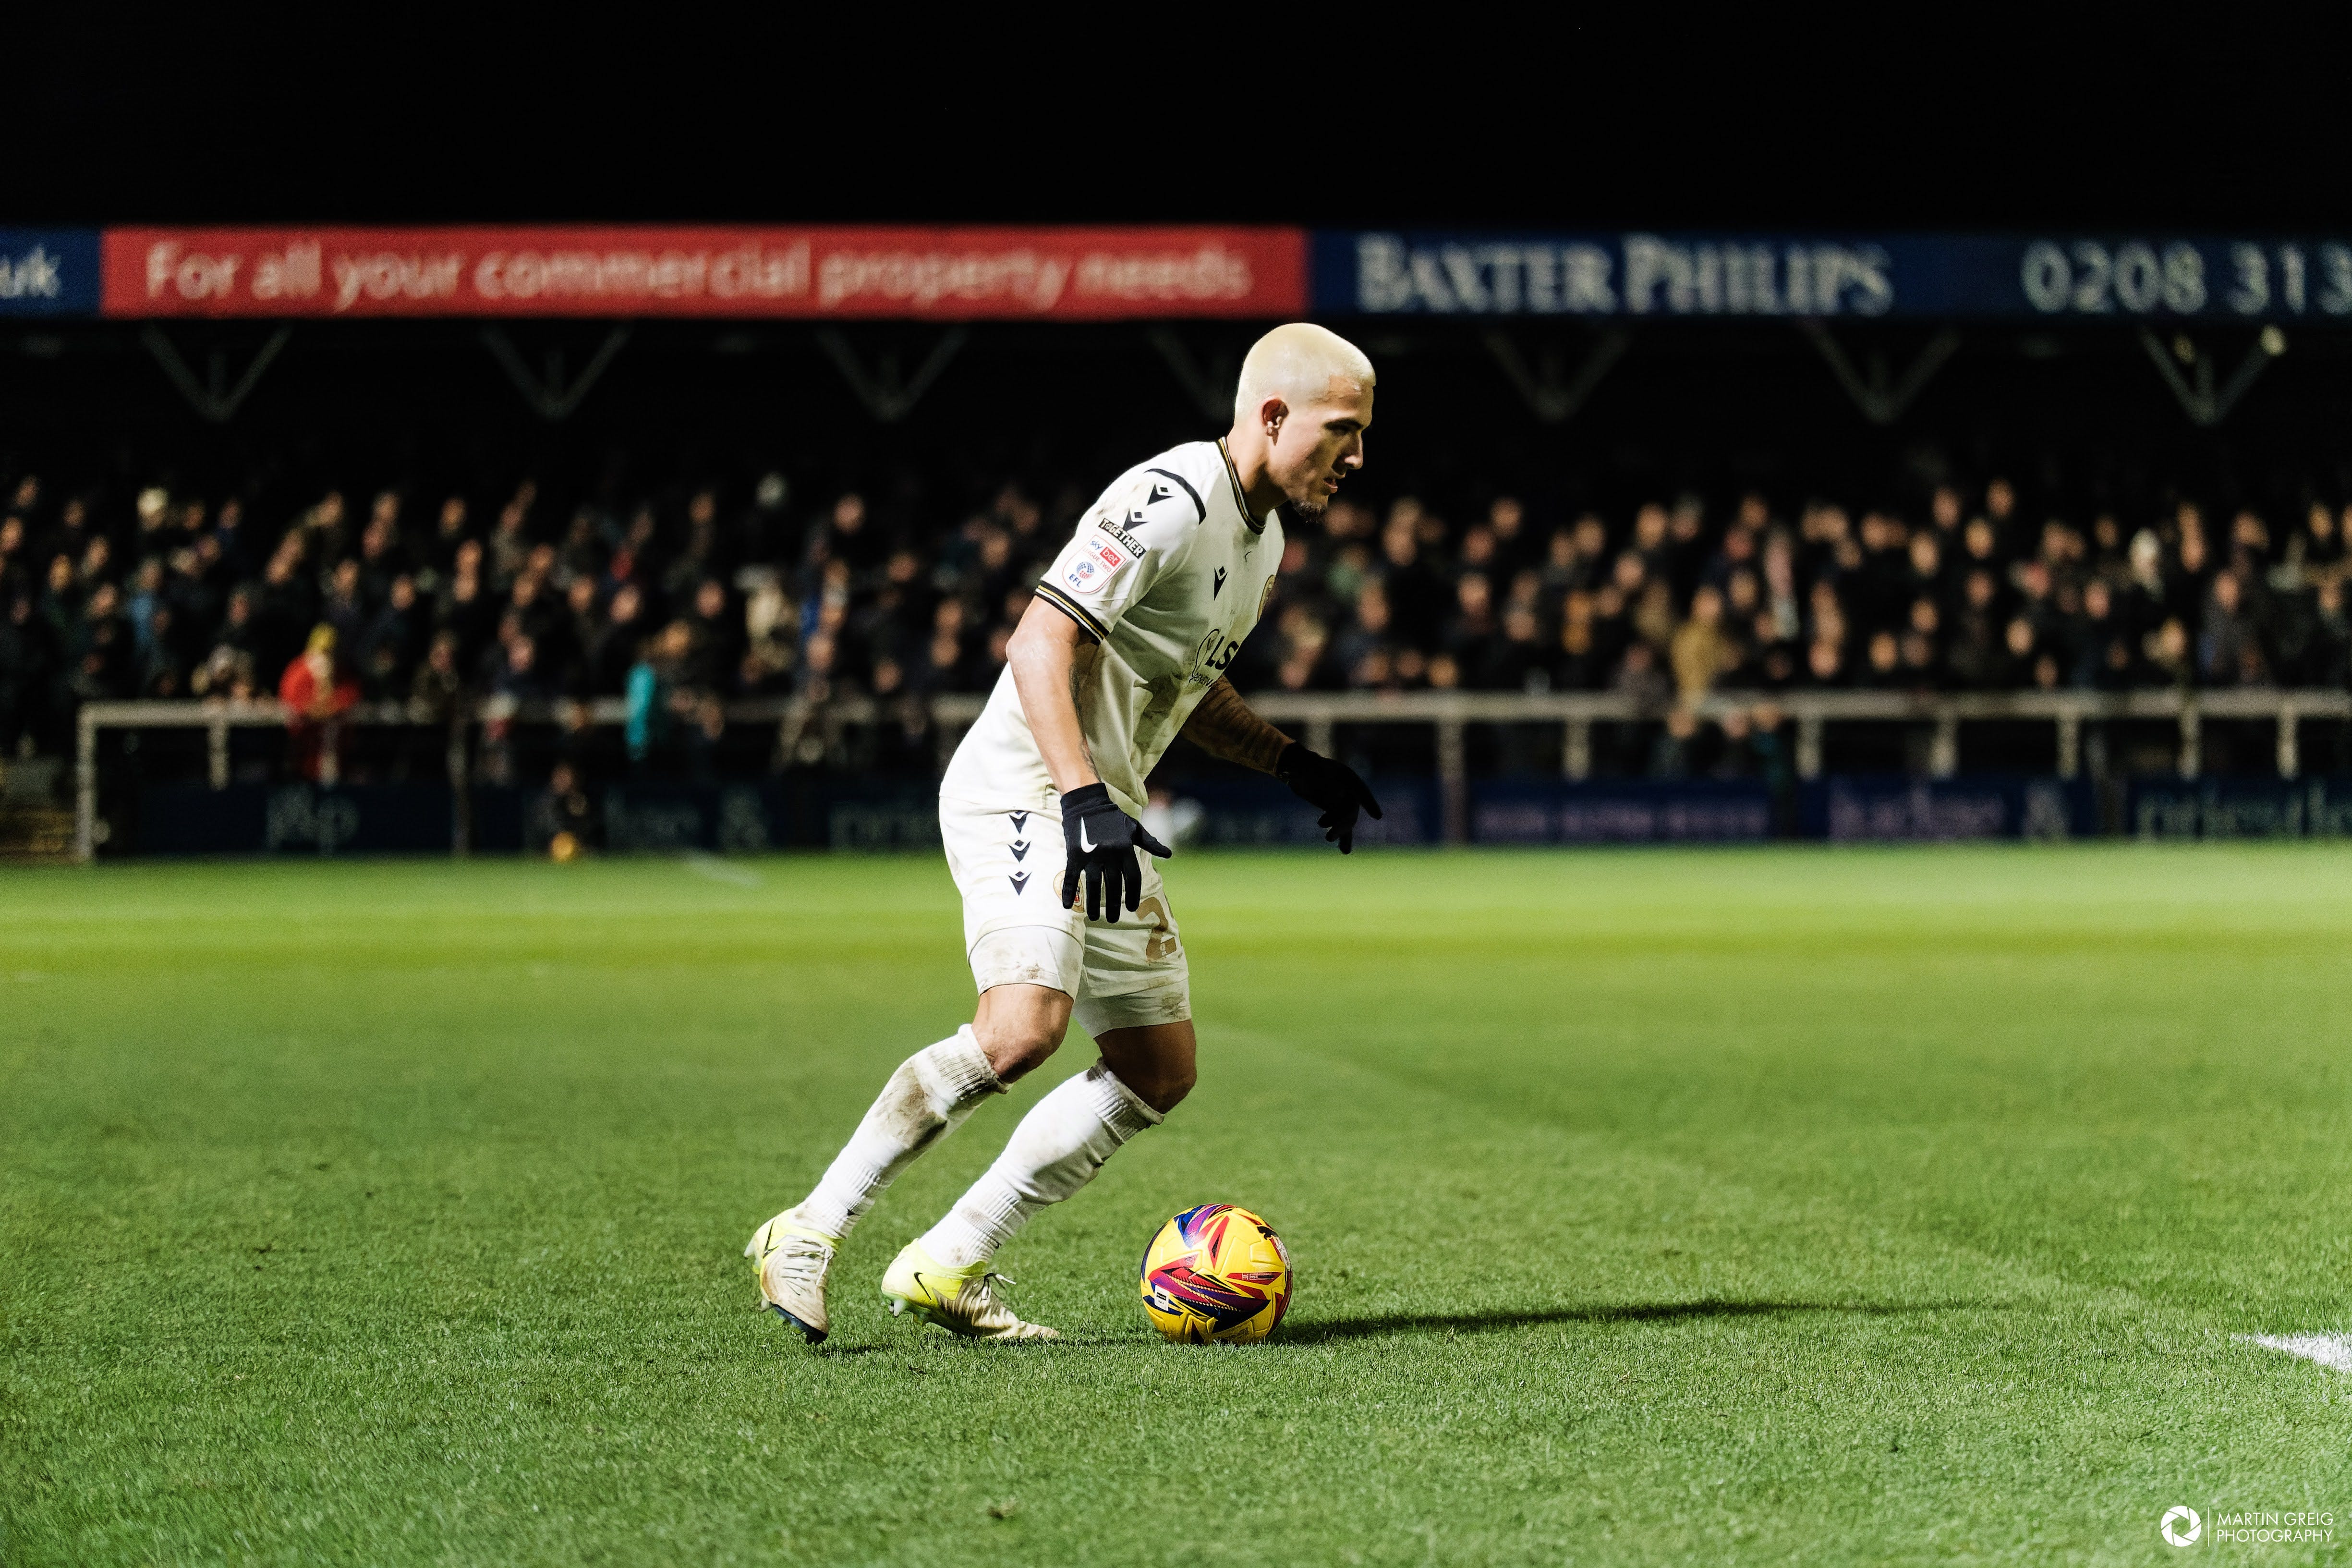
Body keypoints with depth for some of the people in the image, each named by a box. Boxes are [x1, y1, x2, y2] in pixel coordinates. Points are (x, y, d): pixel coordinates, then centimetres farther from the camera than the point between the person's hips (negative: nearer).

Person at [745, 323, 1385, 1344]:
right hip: (1022, 792, -10)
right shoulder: (1172, 502, -17)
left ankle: (946, 1268, 9)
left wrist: (1291, 764, 18)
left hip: (1101, 815, 10)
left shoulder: (1262, 531, 15)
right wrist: (1086, 800, -34)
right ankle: (810, 1231, -17)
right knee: (1023, 1026, -29)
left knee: (1159, 1071, 7)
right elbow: (1041, 641, -25)